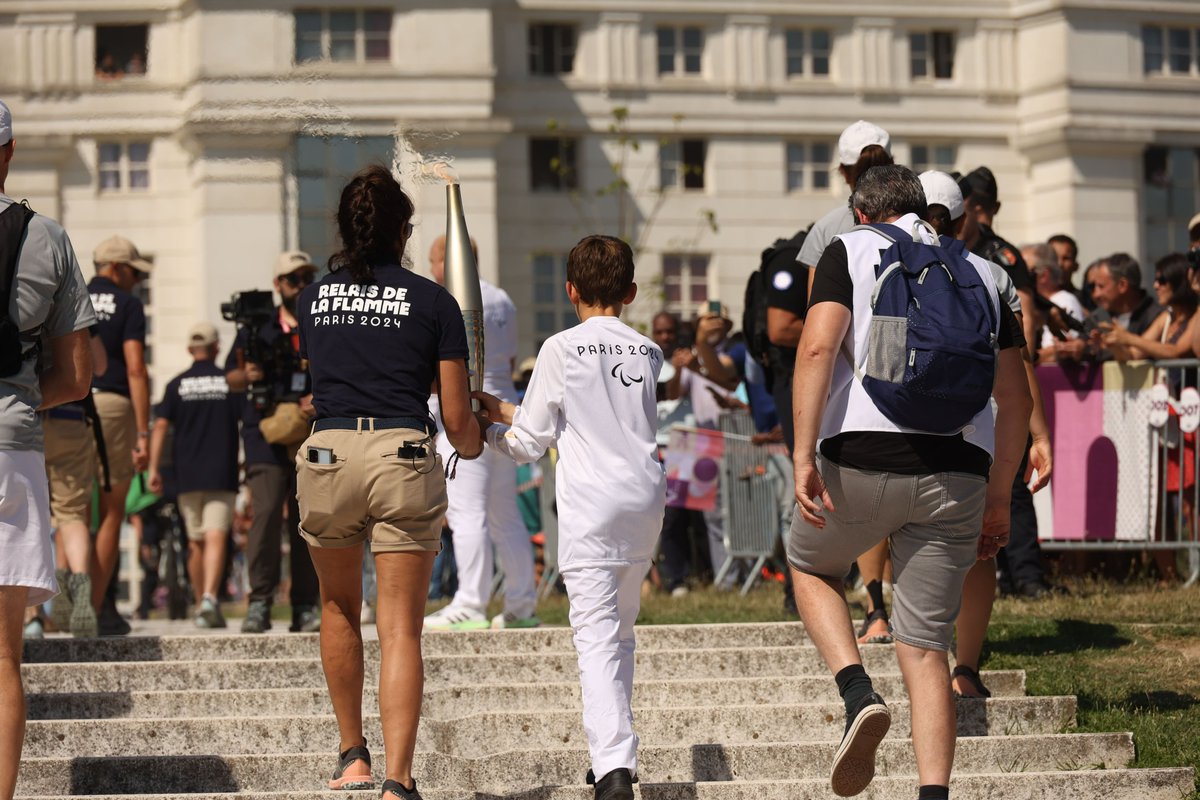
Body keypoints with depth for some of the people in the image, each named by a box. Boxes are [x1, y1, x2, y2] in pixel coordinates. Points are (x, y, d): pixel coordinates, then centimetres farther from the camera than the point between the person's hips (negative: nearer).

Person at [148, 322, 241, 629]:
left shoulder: (177, 385, 5)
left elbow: (161, 426, -2)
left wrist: (154, 468, -2)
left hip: (187, 476, 2)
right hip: (222, 476, -2)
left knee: (195, 543, 13)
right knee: (216, 539, -11)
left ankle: (201, 602, 19)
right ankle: (209, 597, -31)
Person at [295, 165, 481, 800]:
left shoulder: (313, 299, 12)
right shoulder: (433, 302, 4)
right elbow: (456, 419, 5)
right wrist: (472, 445, 28)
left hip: (328, 455, 2)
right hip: (404, 457, -2)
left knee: (339, 608, 24)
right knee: (401, 630, -2)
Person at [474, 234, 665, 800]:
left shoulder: (562, 350, -3)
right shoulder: (648, 353, 11)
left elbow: (530, 444, 1)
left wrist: (490, 430, 22)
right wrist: (508, 410, 26)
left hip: (589, 504, -5)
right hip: (646, 498, 5)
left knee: (597, 637, -10)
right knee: (620, 631, 18)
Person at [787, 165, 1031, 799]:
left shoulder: (850, 250, 9)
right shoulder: (978, 272, 21)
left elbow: (818, 347, -8)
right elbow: (1016, 398, 19)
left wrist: (803, 456, -12)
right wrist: (998, 498, 24)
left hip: (866, 458, -3)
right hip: (958, 472, 3)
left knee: (810, 565, 26)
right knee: (925, 647, 8)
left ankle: (857, 694, 1)